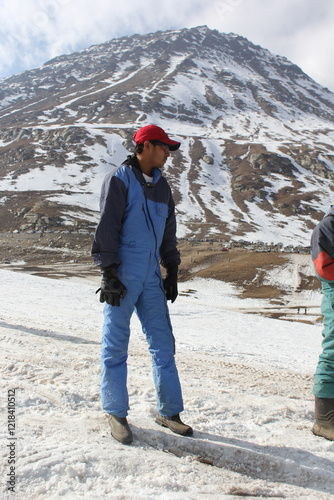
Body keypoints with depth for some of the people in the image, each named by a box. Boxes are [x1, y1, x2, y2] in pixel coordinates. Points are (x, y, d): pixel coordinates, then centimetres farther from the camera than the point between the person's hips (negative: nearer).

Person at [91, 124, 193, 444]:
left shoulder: (161, 186, 16)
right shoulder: (119, 180, -4)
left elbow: (168, 233, 20)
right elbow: (106, 228, -9)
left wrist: (172, 272, 16)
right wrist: (109, 273, -14)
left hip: (151, 276, 6)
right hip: (122, 276, -6)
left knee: (163, 343, 6)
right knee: (115, 345, 2)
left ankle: (169, 411, 17)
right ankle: (116, 413, 17)